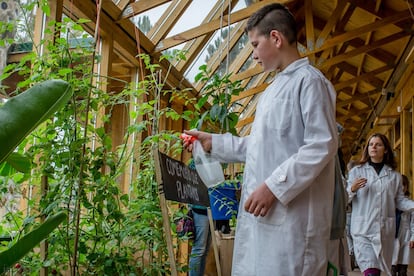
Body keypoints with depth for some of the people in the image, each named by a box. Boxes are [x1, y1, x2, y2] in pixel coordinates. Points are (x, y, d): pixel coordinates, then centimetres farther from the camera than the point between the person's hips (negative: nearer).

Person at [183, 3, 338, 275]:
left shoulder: (309, 80, -9)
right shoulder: (275, 88, 21)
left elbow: (323, 146, -18)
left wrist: (273, 186, -20)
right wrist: (214, 142, 20)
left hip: (292, 212, -9)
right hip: (263, 209, 9)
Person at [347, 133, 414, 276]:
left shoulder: (394, 175, 13)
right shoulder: (356, 171, 6)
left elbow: (399, 200, 9)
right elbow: (345, 199, 3)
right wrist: (353, 189, -17)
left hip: (385, 230, 3)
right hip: (363, 229, -3)